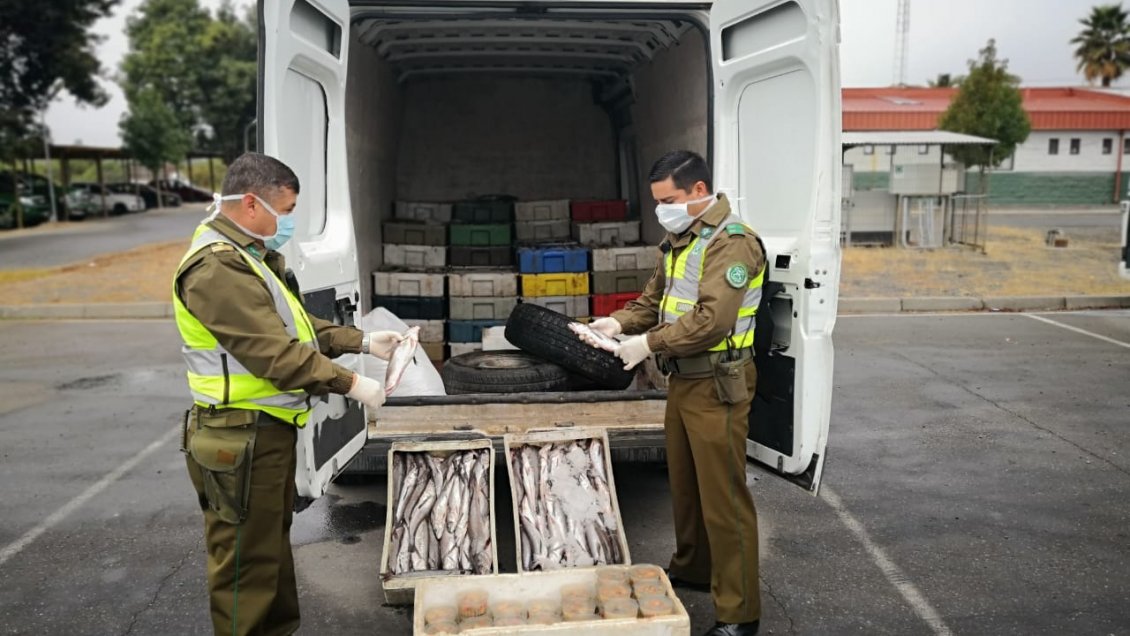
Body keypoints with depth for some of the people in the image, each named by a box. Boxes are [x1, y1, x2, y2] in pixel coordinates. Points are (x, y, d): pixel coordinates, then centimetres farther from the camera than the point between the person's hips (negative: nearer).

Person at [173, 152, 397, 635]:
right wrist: (350, 384, -22)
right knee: (246, 558, 2)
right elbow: (276, 353, -26)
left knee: (274, 541, 22)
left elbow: (295, 323, 16)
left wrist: (363, 342, 8)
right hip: (241, 437, -11)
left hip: (269, 429, 11)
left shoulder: (252, 256, 12)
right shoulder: (218, 268, -22)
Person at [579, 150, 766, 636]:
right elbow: (655, 299, 18)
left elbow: (712, 319, -26)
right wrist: (619, 323, 0)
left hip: (716, 385, -9)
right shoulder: (680, 240, 13)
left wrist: (648, 344, -21)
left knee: (722, 496, -4)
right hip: (683, 379, 9)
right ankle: (692, 568, 39)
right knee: (684, 482, 20)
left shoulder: (730, 242, -17)